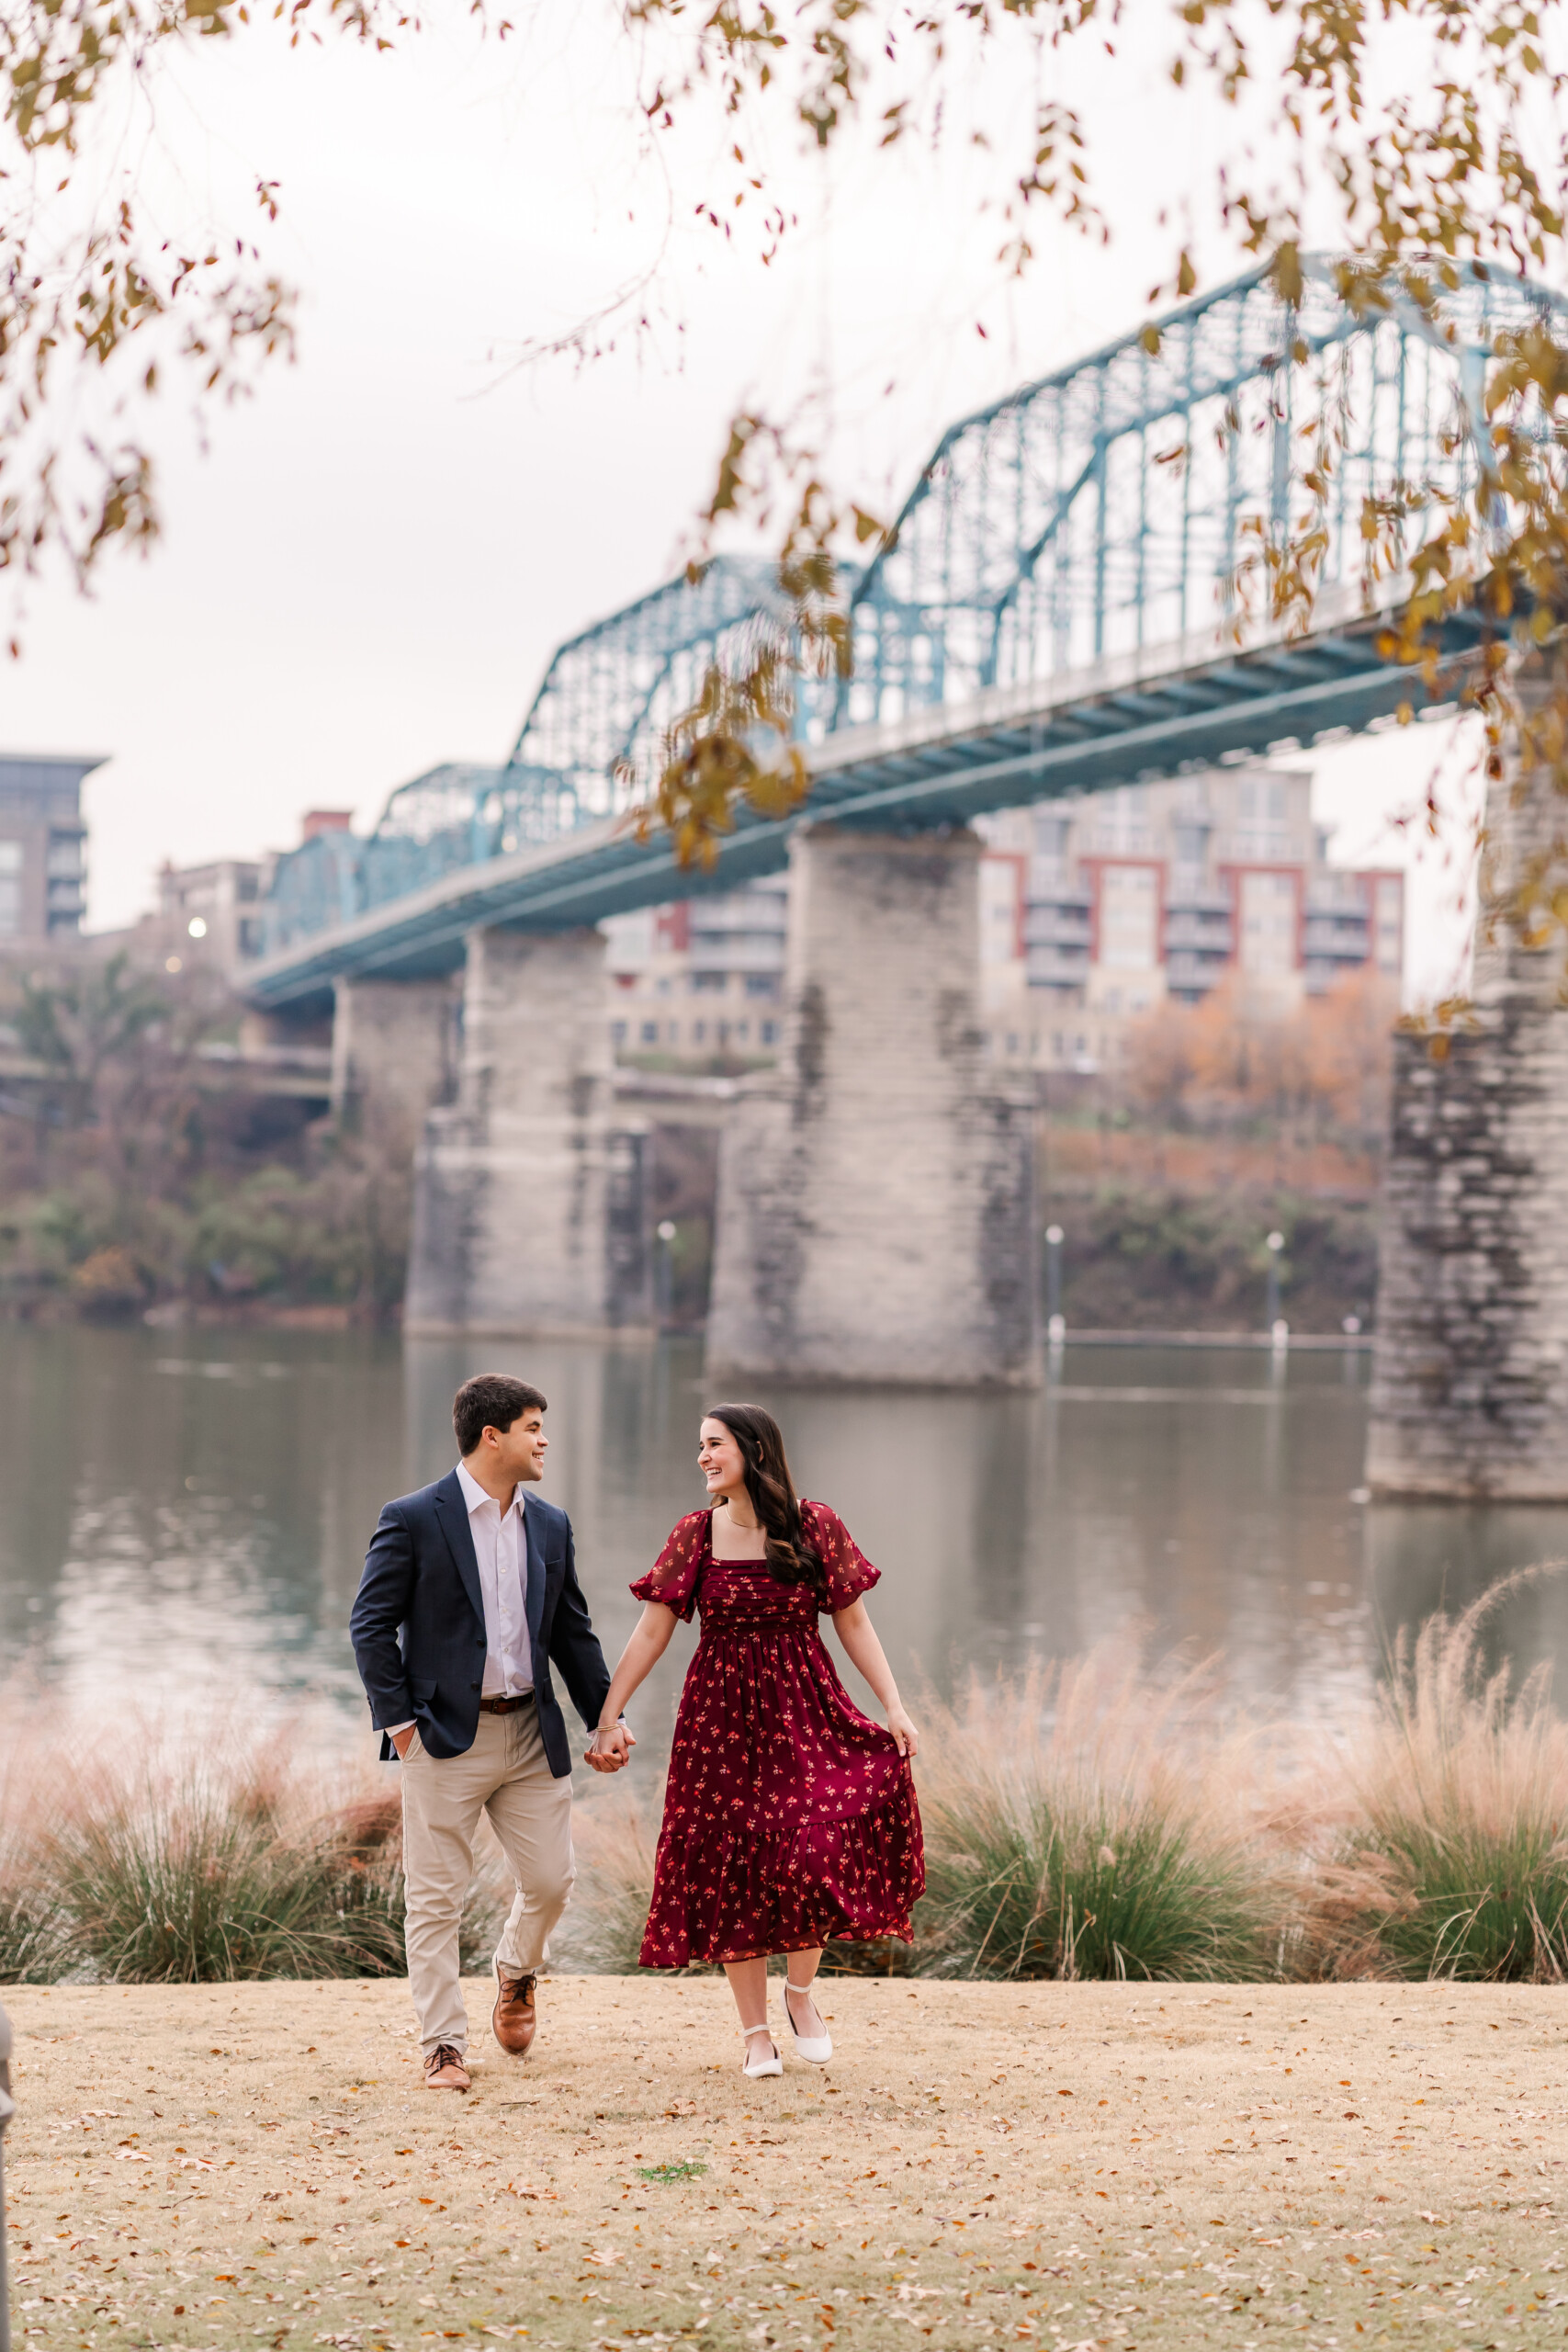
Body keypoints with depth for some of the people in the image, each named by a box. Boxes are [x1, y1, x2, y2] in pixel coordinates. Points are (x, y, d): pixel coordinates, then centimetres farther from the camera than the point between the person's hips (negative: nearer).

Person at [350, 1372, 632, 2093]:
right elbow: (372, 1625, -6)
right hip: (447, 1737, -5)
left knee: (550, 1879, 6)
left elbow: (573, 1632, 16)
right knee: (436, 1898, -1)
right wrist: (397, 1721, -11)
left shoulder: (550, 1526, 11)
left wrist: (606, 1718, 9)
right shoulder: (412, 1520, -6)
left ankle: (515, 1974, 37)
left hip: (532, 1735, 5)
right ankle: (443, 2046, 9)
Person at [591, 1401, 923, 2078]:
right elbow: (651, 1632, 3)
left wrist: (894, 1707, -6)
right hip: (722, 1714, 1)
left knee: (810, 1849, -16)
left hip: (803, 1711, -1)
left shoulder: (816, 1527, -2)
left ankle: (801, 1990, 11)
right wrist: (608, 1717, -1)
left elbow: (852, 1622, 2)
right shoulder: (695, 1534, 1)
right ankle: (756, 2032, 12)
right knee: (730, 1868, 1)